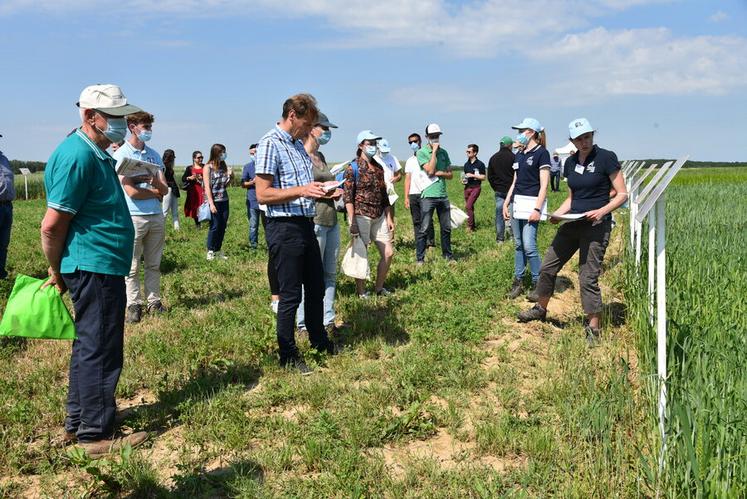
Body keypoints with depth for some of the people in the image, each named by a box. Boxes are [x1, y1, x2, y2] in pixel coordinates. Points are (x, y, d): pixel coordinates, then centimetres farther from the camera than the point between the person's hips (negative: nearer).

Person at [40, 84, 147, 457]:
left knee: (89, 345, 17)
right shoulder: (77, 156, -18)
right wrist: (57, 272, -7)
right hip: (95, 267, -10)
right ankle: (96, 435, 8)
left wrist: (63, 271, 21)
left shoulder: (97, 154, 14)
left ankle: (77, 422, 30)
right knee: (100, 349, -3)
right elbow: (52, 224, -19)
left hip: (102, 267, 10)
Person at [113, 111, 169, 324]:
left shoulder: (154, 154, 13)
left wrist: (156, 182, -16)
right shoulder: (122, 154, -4)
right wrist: (155, 192, -1)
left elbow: (165, 189, 7)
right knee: (132, 266, 1)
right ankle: (133, 305, 9)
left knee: (154, 264, 11)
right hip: (134, 217, -5)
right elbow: (131, 191, -13)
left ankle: (154, 302, 18)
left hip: (156, 216, 5)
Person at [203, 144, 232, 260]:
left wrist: (230, 176, -3)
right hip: (214, 201, -5)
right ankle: (210, 251, 10)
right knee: (215, 226, -3)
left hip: (224, 200, 6)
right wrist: (211, 204, -16)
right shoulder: (208, 167, -5)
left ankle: (218, 250, 17)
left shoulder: (224, 166, 10)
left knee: (223, 226, 6)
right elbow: (207, 186, -10)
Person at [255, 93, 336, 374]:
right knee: (290, 295, 0)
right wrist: (301, 190, -26)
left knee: (316, 288, 18)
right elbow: (262, 194, -19)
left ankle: (319, 342, 35)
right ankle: (288, 356, 14)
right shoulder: (270, 144, -13)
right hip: (284, 227, -9)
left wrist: (320, 191, 8)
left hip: (306, 224, 9)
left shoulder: (298, 145, 15)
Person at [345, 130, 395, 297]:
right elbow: (348, 197, -11)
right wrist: (352, 222, -18)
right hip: (361, 216, -7)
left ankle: (379, 287, 22)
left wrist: (389, 218, 13)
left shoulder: (378, 167, 13)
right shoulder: (353, 168, -6)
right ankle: (361, 291, 16)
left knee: (388, 253, 5)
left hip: (379, 217, 7)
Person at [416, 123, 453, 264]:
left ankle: (447, 255, 23)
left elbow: (450, 174, 14)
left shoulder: (443, 152, 12)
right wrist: (434, 151, -13)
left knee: (446, 228, 11)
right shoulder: (422, 152, -4)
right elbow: (430, 170, -17)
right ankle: (420, 258, 2)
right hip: (428, 195, -5)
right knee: (424, 229, -3)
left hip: (443, 195, 5)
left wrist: (441, 173, -7)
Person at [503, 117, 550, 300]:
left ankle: (537, 283, 1)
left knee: (529, 246, -11)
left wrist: (537, 209, -17)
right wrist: (506, 203, 13)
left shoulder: (541, 153, -7)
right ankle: (518, 281, 16)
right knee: (518, 245, 9)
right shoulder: (519, 155, 15)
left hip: (531, 204, -7)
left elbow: (544, 184, -11)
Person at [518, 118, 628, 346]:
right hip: (572, 224, 6)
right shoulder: (570, 163, 8)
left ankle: (594, 329, 8)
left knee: (588, 278, -6)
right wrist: (558, 213, 1)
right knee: (547, 267, 10)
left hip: (596, 225, -6)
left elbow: (622, 194, -8)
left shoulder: (606, 158, -10)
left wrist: (602, 211, -23)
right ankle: (541, 309, 32)